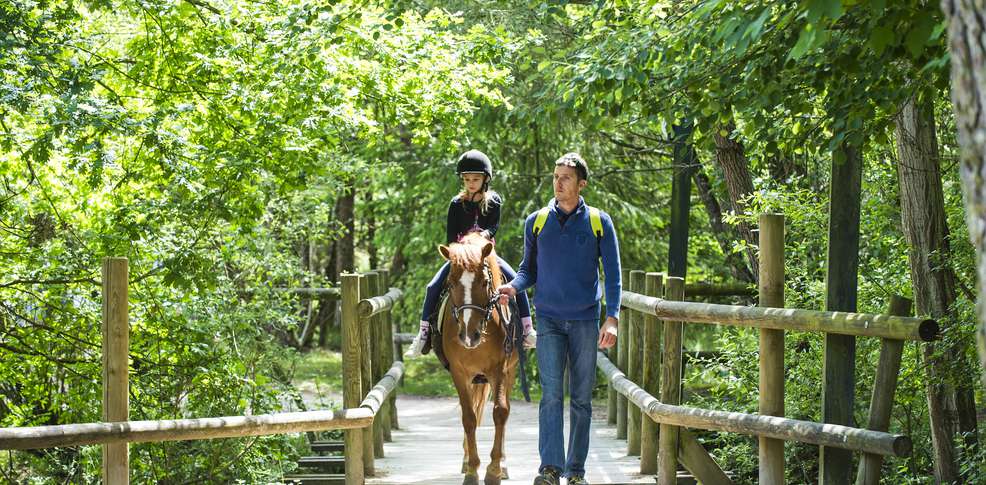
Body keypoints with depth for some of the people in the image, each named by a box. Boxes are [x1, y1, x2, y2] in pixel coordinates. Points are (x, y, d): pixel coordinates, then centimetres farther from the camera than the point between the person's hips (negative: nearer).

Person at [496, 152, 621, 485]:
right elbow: (529, 269, 12)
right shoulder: (536, 222, 5)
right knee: (551, 393, -12)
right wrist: (513, 287, -10)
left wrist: (612, 318, -12)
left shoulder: (599, 223, 0)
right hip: (549, 319, 0)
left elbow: (613, 273, -1)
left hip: (585, 320, 0)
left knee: (582, 398, 6)